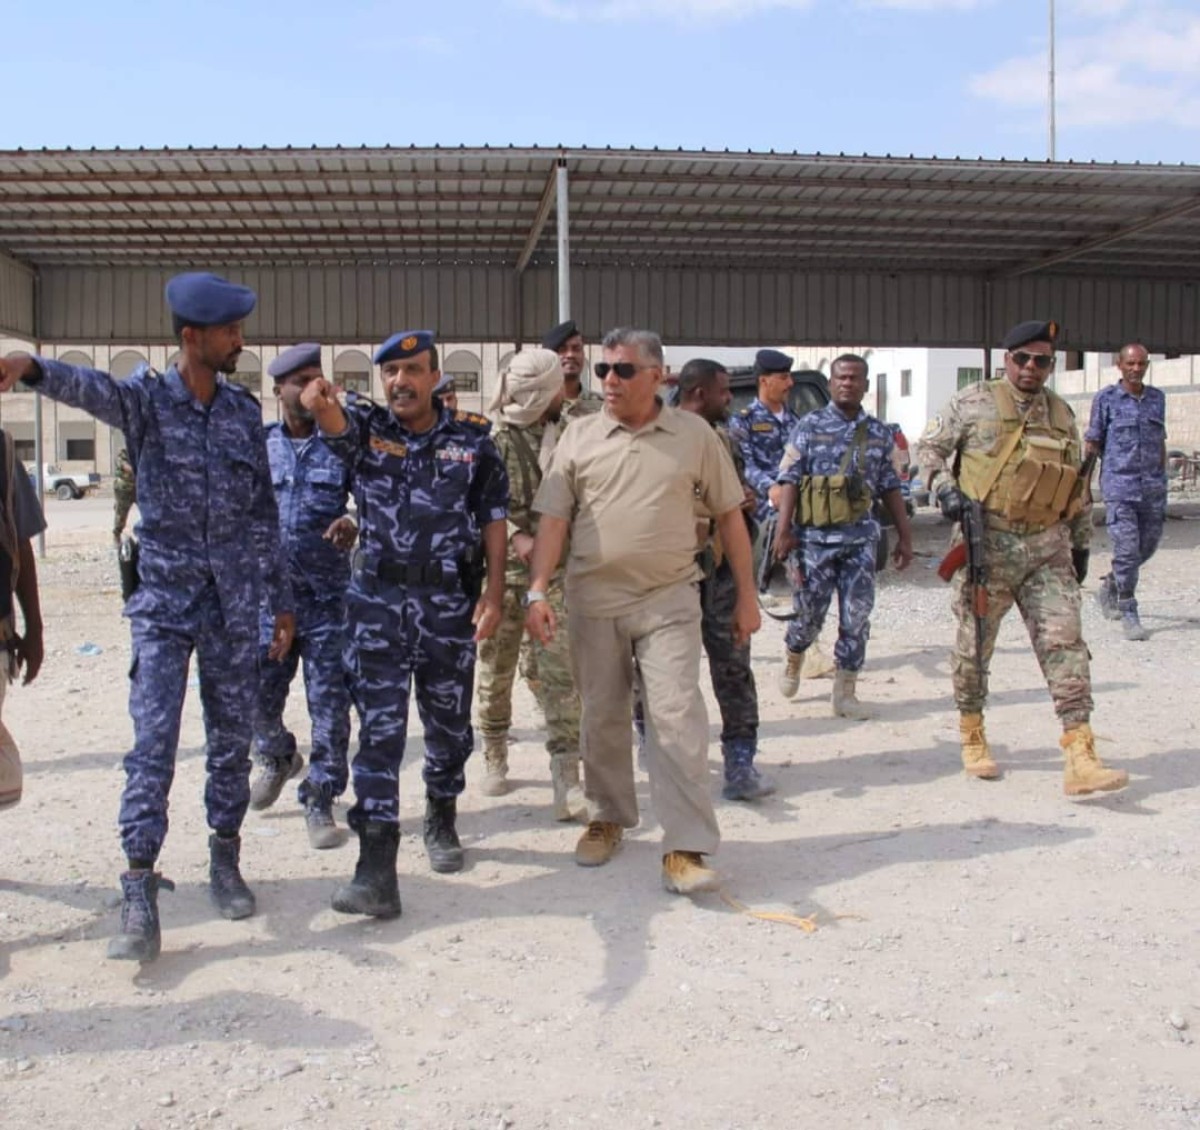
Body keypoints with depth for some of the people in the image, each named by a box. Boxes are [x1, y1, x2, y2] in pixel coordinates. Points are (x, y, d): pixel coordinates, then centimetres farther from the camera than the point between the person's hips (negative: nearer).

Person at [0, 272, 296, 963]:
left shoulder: (245, 410, 7)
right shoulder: (147, 399, -4)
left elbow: (263, 513, 10)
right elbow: (91, 388, -28)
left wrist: (281, 602, 10)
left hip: (235, 603, 3)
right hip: (165, 601, -3)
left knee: (233, 741, 10)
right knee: (153, 744, -8)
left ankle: (226, 860, 25)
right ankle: (140, 896, -3)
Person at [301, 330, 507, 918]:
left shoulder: (472, 436, 2)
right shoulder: (367, 426, 0)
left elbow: (494, 516, 3)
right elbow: (337, 426, -24)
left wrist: (494, 592, -4)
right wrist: (319, 405, -48)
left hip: (450, 600, 1)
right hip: (378, 600, -1)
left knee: (450, 724, 15)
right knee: (378, 731, -4)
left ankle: (442, 819, 41)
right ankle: (376, 868, -4)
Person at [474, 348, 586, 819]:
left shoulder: (564, 434, 8)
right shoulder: (493, 439, -5)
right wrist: (515, 537, -24)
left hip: (554, 571, 2)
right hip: (502, 569, -2)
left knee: (560, 670, -7)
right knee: (496, 670, 9)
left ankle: (566, 775, -7)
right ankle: (495, 758, 29)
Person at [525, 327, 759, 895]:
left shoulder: (694, 434, 0)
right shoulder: (579, 435, 3)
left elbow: (729, 515, 6)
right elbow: (553, 520, 0)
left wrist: (746, 596, 5)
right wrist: (538, 592, -11)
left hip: (668, 602, -2)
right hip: (594, 601, 2)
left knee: (677, 717, -8)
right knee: (600, 718, 12)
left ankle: (686, 847, -4)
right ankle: (608, 817, 32)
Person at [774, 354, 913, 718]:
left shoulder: (879, 432, 9)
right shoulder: (809, 426, 0)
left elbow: (890, 487, 12)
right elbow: (790, 480, -4)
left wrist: (904, 535, 9)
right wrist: (783, 529, -12)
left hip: (861, 537, 3)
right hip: (816, 536, -2)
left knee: (856, 616, 1)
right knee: (811, 613, 5)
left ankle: (844, 692, 10)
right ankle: (792, 658, 36)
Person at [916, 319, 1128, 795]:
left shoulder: (1062, 415, 13)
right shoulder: (974, 402, 0)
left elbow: (1075, 487, 20)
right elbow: (928, 448, 4)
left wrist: (1081, 542, 21)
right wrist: (945, 488, -14)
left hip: (1047, 548, 3)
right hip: (987, 543, -3)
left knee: (1065, 644, -6)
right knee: (975, 643, 6)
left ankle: (1080, 760, -8)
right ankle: (973, 739, 25)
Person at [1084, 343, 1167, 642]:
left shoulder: (1157, 398, 11)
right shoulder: (1106, 399, -1)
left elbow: (1160, 442, 18)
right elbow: (1091, 443, 1)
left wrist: (1162, 481, 17)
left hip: (1152, 486, 5)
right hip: (1119, 485, -5)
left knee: (1148, 545, 12)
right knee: (1127, 550, -9)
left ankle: (1110, 586, 37)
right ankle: (1129, 615, -1)